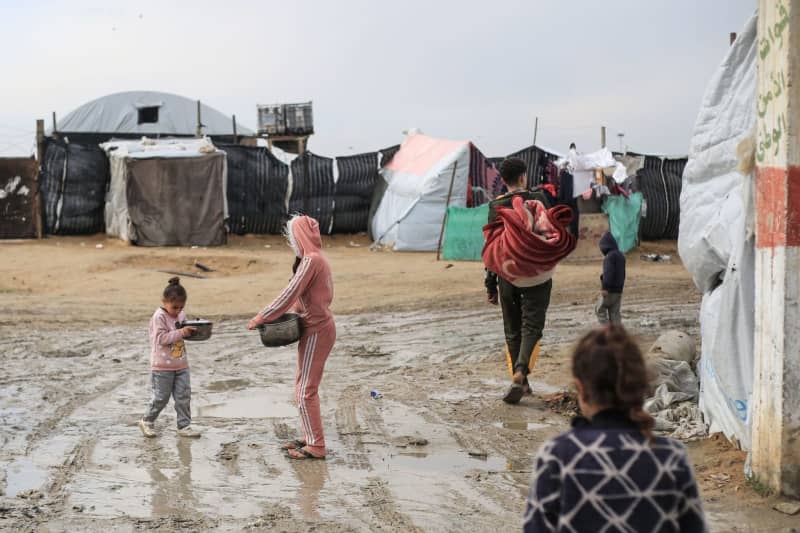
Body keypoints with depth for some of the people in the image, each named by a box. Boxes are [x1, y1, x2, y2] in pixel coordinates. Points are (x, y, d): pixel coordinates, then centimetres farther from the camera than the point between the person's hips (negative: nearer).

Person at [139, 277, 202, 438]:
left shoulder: (181, 315, 5)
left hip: (181, 364, 6)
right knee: (161, 397, 2)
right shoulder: (159, 317, -16)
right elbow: (161, 338, -23)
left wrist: (190, 331, -3)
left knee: (184, 396, 5)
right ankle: (147, 422, 21)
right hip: (162, 366, -6)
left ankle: (184, 425, 12)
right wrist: (181, 333, -28)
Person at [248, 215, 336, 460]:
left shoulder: (310, 260, -19)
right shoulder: (317, 258, 11)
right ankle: (309, 437, 25)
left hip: (316, 331, -10)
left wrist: (261, 318, -15)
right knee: (304, 386, 17)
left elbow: (289, 294, -21)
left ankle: (316, 446, 1)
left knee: (306, 390, -4)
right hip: (319, 326, 10)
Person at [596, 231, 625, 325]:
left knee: (600, 310, 3)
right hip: (618, 290, 8)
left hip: (610, 290, -8)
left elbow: (608, 272, -24)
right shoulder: (621, 255, 14)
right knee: (615, 313, 9)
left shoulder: (610, 256, -15)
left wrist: (605, 287, -25)